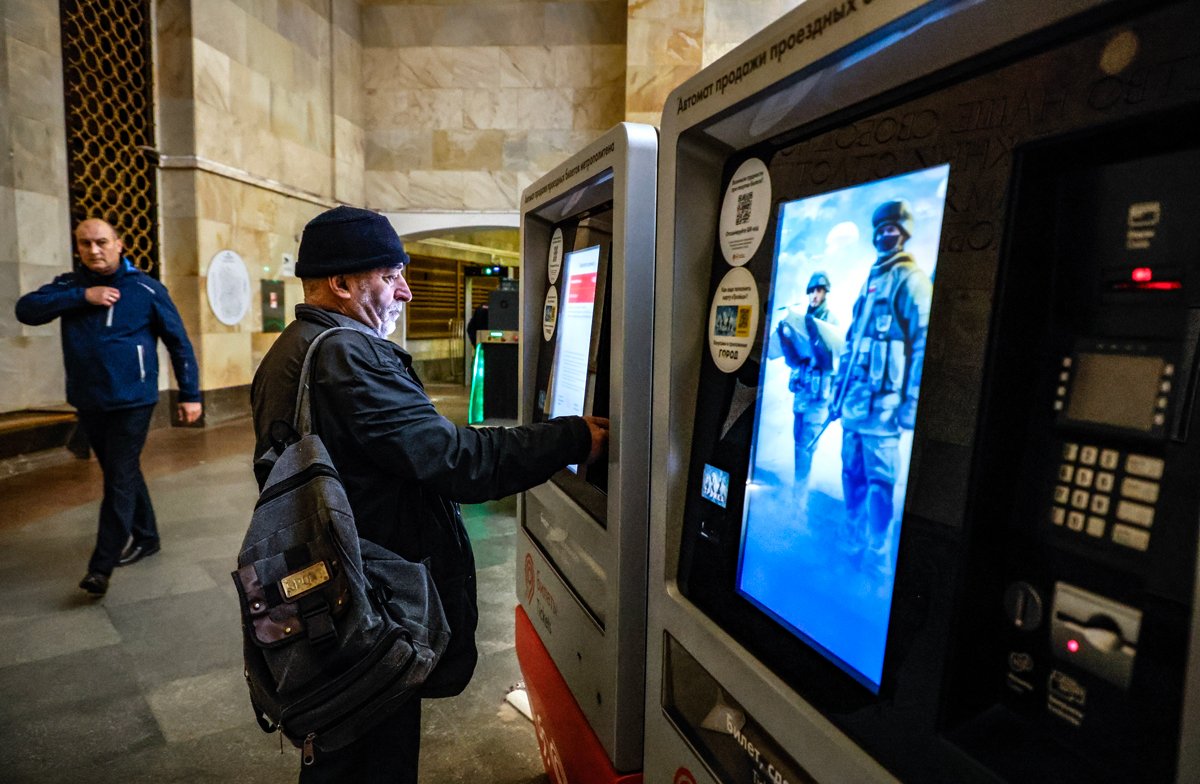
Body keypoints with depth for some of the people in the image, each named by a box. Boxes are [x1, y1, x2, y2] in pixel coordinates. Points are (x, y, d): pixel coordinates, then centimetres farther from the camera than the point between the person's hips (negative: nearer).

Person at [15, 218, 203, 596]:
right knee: (120, 473, 16)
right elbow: (26, 309, -8)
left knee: (120, 481, -4)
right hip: (88, 403, 5)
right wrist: (82, 297, -19)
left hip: (132, 401, -5)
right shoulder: (69, 286, 6)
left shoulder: (146, 288, -6)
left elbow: (179, 342, -3)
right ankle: (144, 538, 32)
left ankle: (101, 567, 2)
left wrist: (190, 394, -5)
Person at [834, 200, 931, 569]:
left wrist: (912, 401, -18)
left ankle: (879, 560, 4)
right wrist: (840, 387, 19)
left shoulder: (912, 280, -3)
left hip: (882, 399, -7)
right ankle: (853, 542, 24)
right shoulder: (870, 282, 21)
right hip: (855, 397, 8)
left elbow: (923, 342, -12)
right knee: (852, 472, 12)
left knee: (879, 478, -4)